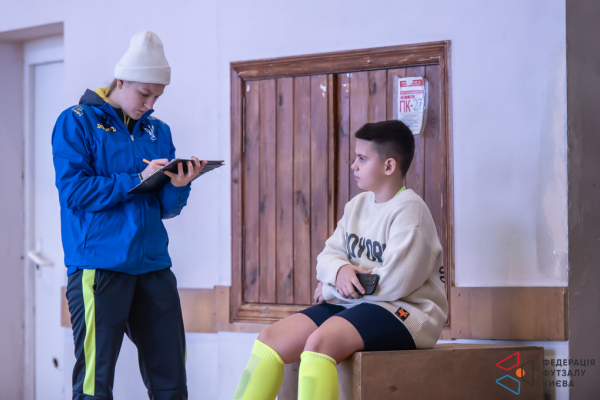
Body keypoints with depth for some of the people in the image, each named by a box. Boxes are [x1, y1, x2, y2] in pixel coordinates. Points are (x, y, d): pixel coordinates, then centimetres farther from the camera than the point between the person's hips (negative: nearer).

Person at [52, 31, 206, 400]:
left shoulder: (158, 132, 17)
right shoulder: (77, 123, 1)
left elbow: (167, 207, 14)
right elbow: (73, 190, -11)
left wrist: (179, 186, -9)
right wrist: (137, 180, -12)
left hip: (152, 266, 5)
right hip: (99, 267, -5)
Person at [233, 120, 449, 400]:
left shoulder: (409, 209, -11)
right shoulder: (358, 205, 14)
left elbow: (395, 282, -19)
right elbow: (327, 257, 13)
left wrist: (331, 289, -7)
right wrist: (340, 270, -14)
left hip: (405, 311, -9)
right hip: (354, 304, 9)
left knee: (319, 342, -34)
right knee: (271, 338, -6)